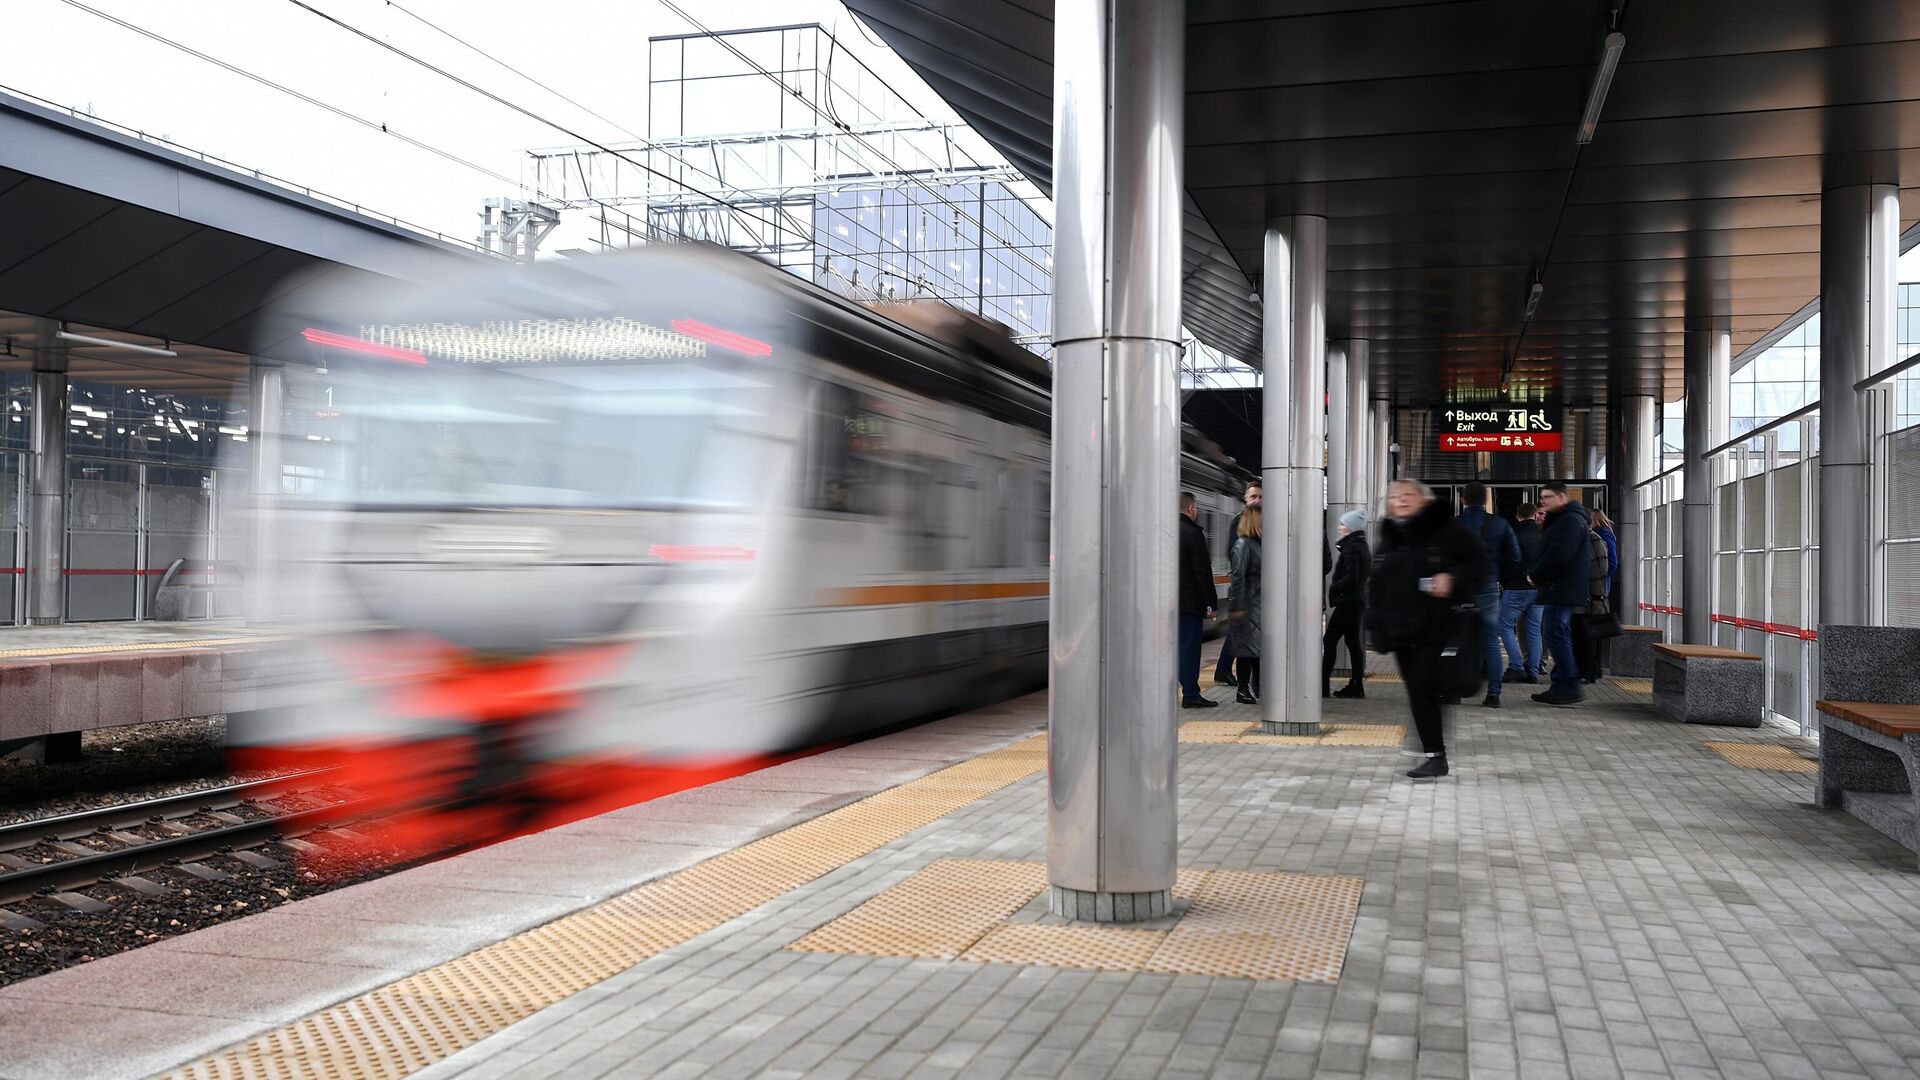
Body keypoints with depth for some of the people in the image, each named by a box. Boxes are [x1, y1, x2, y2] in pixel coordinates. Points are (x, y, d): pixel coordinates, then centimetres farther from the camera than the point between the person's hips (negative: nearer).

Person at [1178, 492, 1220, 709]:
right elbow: (1203, 571, -14)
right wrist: (1211, 603, -10)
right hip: (1189, 601, -7)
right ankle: (1190, 695, -1)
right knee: (1189, 648, -3)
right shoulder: (1193, 533, -12)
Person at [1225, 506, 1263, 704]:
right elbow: (1238, 577, -16)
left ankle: (1257, 688, 19)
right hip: (1247, 604, -8)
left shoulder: (1258, 543, 12)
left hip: (1259, 604, 8)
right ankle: (1243, 691, 5)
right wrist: (1237, 607, -19)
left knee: (1260, 645, 10)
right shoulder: (1243, 545, -12)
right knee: (1247, 645, -2)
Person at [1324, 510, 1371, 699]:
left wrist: (1334, 588, -11)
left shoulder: (1351, 547, -15)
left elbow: (1350, 576, -23)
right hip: (1358, 600, 10)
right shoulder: (1363, 546, 14)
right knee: (1353, 641, 11)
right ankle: (1356, 685, 11)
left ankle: (1322, 685, -7)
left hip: (1347, 602, -10)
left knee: (1330, 640, -6)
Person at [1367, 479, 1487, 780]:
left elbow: (1477, 561, 0)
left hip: (1434, 627, -5)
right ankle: (1435, 754, 13)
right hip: (1399, 628, 6)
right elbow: (1376, 586, 17)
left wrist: (1453, 578, -17)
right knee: (1418, 692, 6)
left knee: (1424, 688, -12)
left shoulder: (1446, 532, -3)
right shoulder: (1389, 539, 14)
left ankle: (1436, 756, -6)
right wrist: (1376, 625, 11)